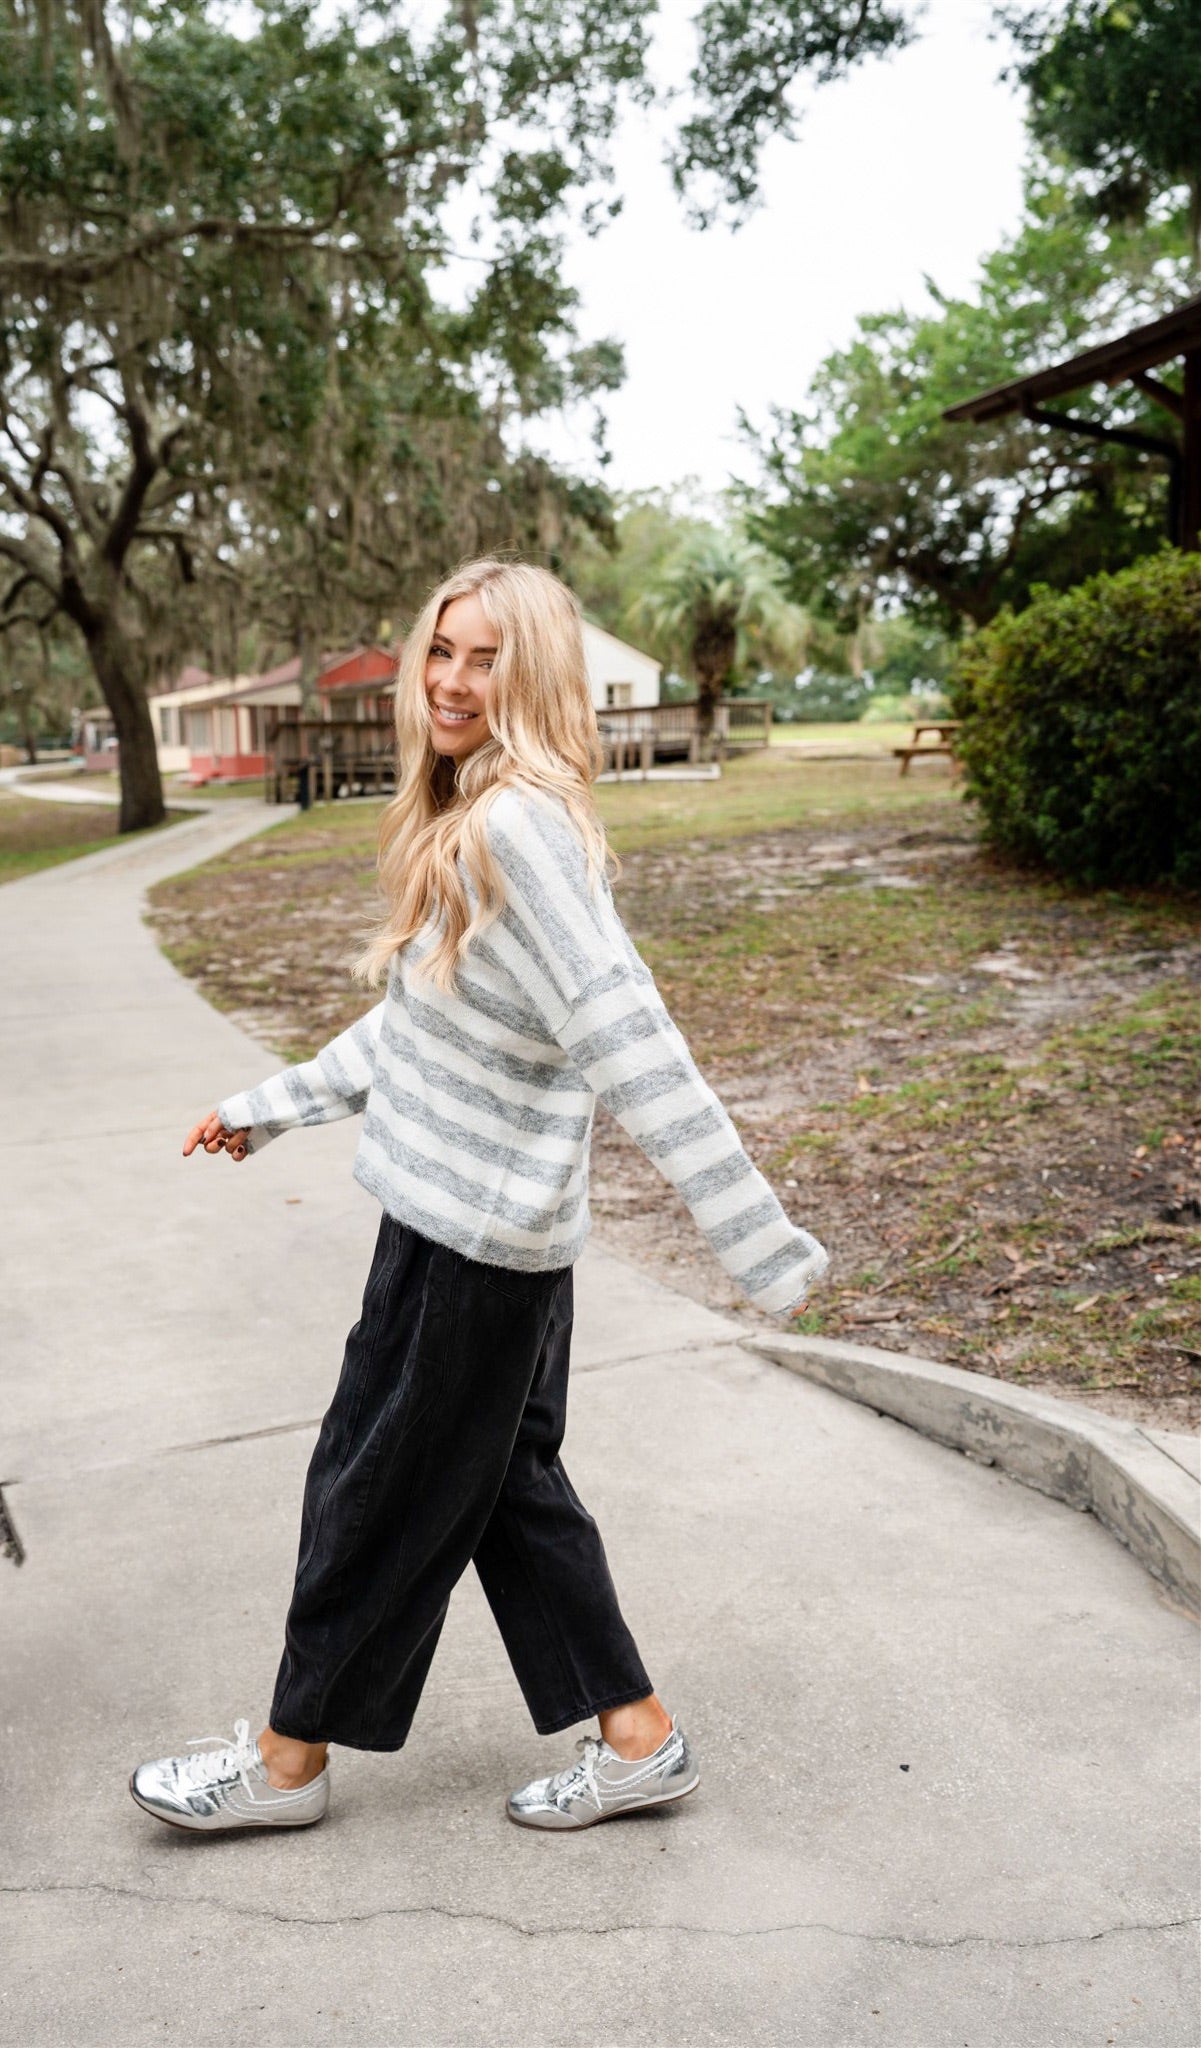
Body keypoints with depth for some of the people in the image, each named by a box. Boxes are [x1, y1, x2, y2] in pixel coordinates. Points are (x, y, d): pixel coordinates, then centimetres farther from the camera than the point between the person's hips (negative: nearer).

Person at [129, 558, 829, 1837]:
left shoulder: (520, 825, -23)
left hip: (476, 1228, -9)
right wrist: (271, 1106, 23)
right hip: (475, 1215, 9)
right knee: (507, 1486, 18)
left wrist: (758, 1239, -29)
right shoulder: (458, 825, 9)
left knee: (376, 1490, 9)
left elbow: (628, 1047, -29)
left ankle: (290, 1762, 32)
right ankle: (638, 1739, 31)